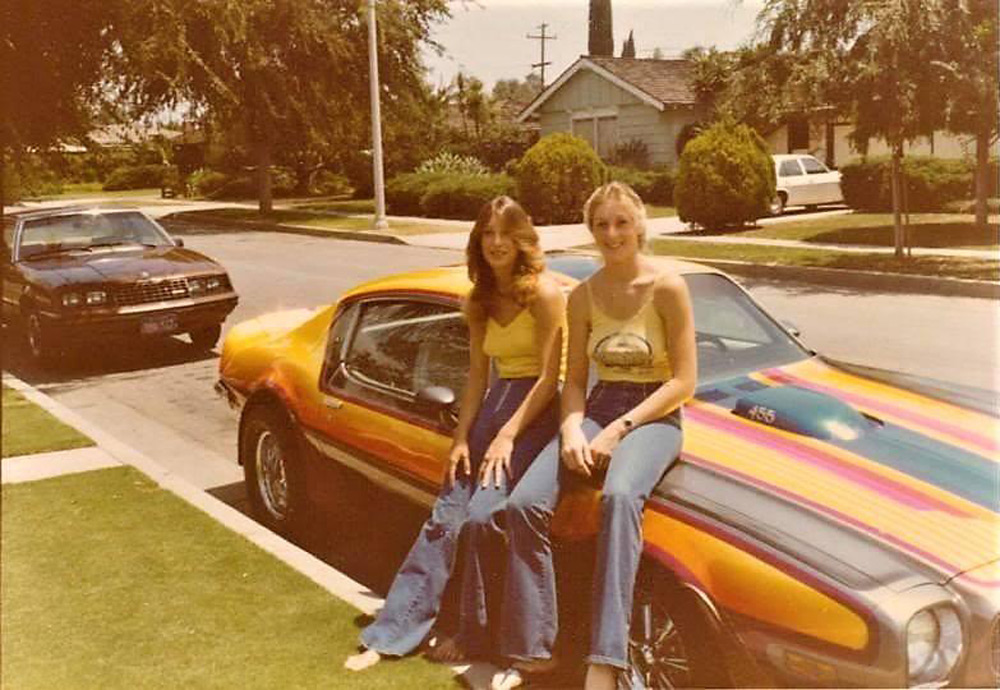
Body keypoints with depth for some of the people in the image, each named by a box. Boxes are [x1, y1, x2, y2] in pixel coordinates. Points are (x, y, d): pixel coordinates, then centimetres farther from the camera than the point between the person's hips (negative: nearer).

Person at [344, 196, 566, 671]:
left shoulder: (543, 293, -9)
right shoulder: (479, 302, 13)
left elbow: (550, 376, -12)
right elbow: (477, 374, 13)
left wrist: (508, 435, -16)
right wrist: (461, 437, 3)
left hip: (536, 408, -6)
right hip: (496, 403, 6)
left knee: (483, 515, -19)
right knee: (447, 514, -2)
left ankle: (472, 630, -4)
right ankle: (391, 634, 0)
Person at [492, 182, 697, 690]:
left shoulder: (668, 288, -6)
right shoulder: (583, 296, 7)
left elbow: (684, 382, -8)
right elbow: (574, 379, 10)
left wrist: (619, 429, -16)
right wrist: (571, 429, -11)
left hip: (654, 415, -4)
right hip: (598, 410, 5)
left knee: (618, 495, -37)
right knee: (525, 502, -20)